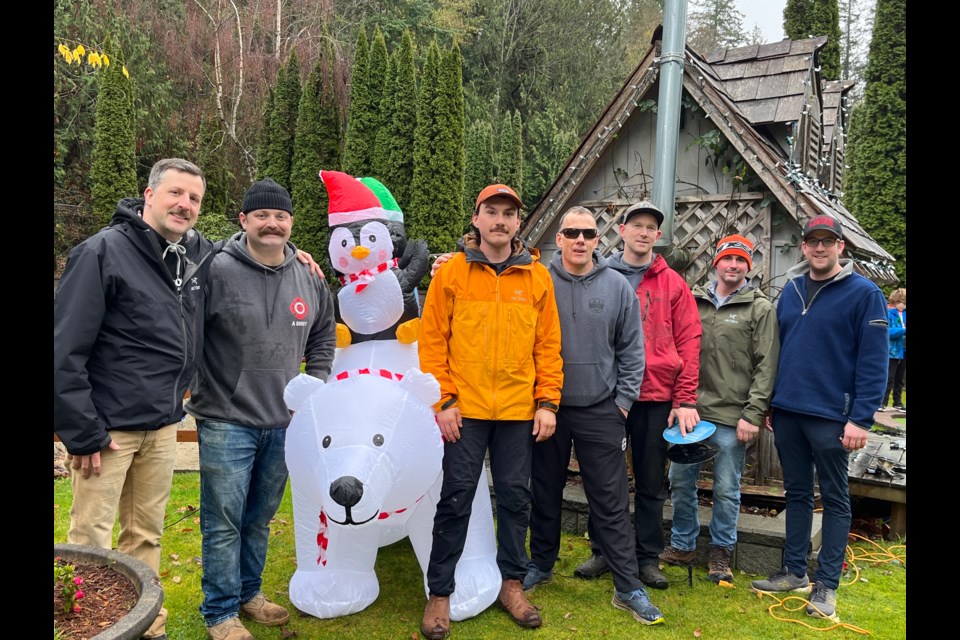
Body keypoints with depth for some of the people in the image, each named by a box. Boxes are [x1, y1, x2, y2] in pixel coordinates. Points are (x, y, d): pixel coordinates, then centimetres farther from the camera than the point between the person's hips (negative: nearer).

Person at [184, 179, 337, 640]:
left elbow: (323, 340, 19)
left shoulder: (309, 281, 6)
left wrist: (315, 388, 11)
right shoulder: (217, 271, -11)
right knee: (224, 521, 4)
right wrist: (187, 388, -8)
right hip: (226, 421, -4)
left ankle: (248, 593, 37)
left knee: (260, 517, 19)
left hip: (284, 423, 5)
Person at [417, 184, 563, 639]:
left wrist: (547, 402, 0)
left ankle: (511, 583, 30)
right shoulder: (451, 273, 0)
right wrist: (442, 400, -7)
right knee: (456, 499, 5)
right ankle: (439, 592, 20)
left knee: (515, 497, 12)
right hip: (465, 410, -2)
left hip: (520, 412, 2)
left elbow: (548, 346, 6)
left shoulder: (537, 276, 5)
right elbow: (432, 342, -2)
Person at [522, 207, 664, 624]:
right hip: (547, 409, 1)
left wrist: (623, 402, -1)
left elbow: (631, 351, 2)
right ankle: (541, 565, 35)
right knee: (545, 494, 16)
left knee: (611, 503, 5)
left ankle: (628, 588, 16)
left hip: (600, 412, 0)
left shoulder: (618, 287, -1)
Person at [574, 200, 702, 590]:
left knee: (652, 482, 10)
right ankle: (603, 552, 26)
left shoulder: (672, 283, 4)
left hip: (657, 398, 0)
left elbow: (689, 341, 1)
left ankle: (648, 558, 25)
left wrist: (685, 399, -5)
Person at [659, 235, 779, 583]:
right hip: (689, 410, 4)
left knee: (726, 489, 7)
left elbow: (766, 366, -6)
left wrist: (753, 415, -11)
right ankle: (682, 545, 29)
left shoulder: (760, 308, -2)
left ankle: (721, 551, 27)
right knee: (681, 481, 12)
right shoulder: (694, 300, 8)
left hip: (731, 417, -4)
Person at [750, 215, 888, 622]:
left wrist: (861, 418, -16)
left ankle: (826, 585, 16)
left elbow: (873, 361, -11)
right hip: (787, 412, 5)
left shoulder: (864, 294, -7)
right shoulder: (790, 290, 9)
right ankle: (794, 572, 26)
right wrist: (769, 403, 11)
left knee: (834, 499, 7)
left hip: (831, 416, -5)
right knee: (797, 493, 14)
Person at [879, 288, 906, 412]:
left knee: (900, 378, 13)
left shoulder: (904, 313, 8)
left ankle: (898, 402, 21)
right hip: (893, 351, -6)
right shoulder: (888, 313, -11)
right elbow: (888, 331, -21)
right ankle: (883, 402, 2)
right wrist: (904, 331, -29)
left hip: (903, 350, 6)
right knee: (889, 378, -4)